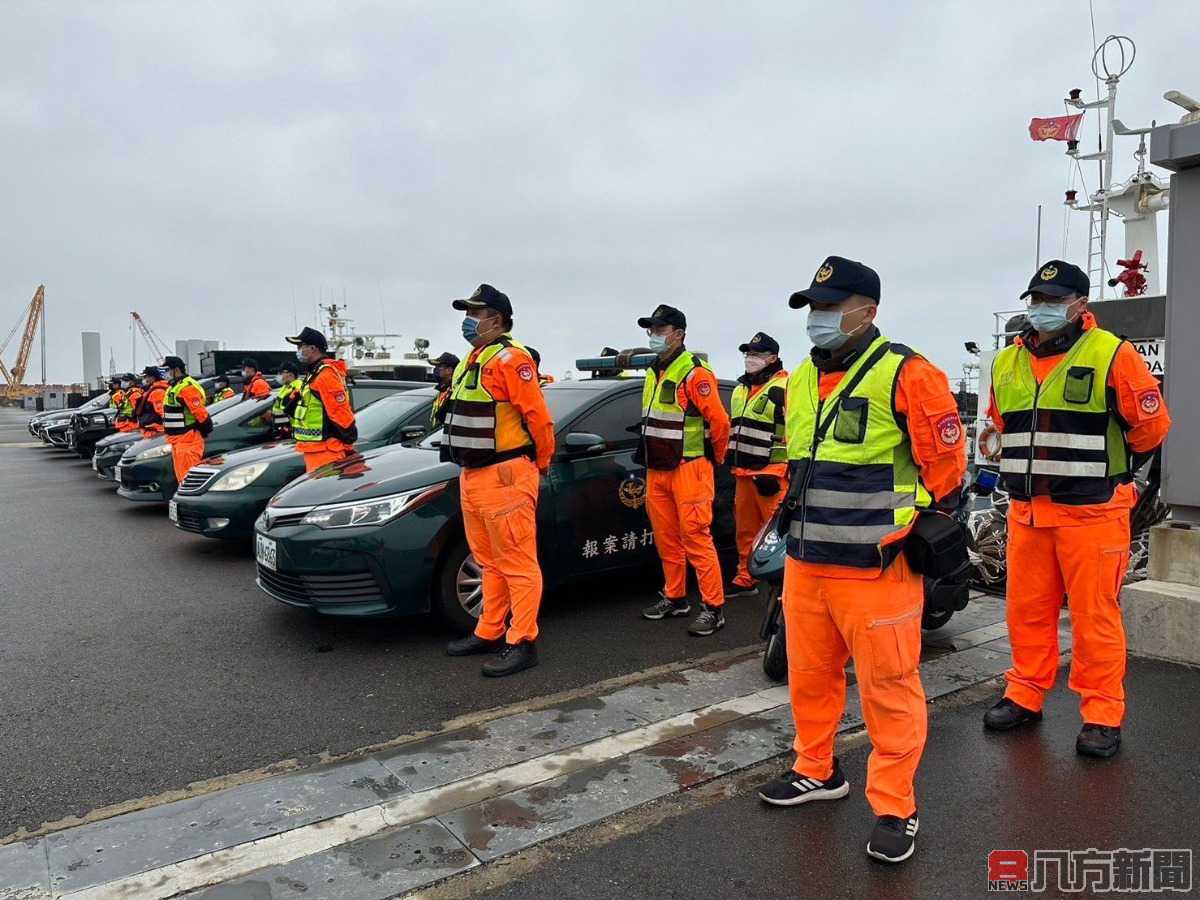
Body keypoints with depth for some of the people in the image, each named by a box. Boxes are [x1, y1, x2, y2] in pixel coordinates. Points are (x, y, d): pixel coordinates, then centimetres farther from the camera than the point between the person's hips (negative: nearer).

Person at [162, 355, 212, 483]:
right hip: (178, 439, 11)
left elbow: (200, 412, -21)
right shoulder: (174, 386, 18)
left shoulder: (187, 387, -16)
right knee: (181, 476, 15)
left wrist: (206, 428, -17)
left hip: (188, 440, -11)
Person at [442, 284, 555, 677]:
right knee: (490, 562, 17)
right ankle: (489, 633, 28)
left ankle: (522, 643, 4)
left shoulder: (510, 359, -13)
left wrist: (540, 465, -5)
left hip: (505, 478, -10)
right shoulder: (472, 361, 17)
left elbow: (538, 417, -16)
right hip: (472, 476, 10)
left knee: (517, 563, -2)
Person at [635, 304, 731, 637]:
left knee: (696, 539, -7)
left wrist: (714, 459, -3)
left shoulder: (694, 373, -13)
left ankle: (714, 608, -1)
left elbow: (719, 421, -15)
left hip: (689, 470, -8)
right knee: (666, 539, 14)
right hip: (656, 471, 9)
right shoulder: (654, 373, 14)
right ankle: (674, 598, 26)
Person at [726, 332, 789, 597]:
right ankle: (745, 579, 25)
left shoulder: (784, 389, -10)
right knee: (745, 529, 14)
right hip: (743, 473, 8)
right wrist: (733, 462, 23)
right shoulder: (741, 389, 18)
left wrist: (776, 473, -19)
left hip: (770, 473, -8)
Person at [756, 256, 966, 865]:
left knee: (888, 687, 3)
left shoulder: (906, 374, -12)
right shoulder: (802, 378, 12)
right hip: (804, 562, 8)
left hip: (875, 568, -7)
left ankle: (894, 809, 19)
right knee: (810, 675, 18)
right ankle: (816, 771, 38)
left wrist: (914, 531, -6)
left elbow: (945, 462, -9)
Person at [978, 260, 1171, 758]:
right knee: (1027, 609, 13)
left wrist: (1106, 472, 5)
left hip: (1091, 512, -5)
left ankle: (1102, 715, 14)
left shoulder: (1112, 355, -7)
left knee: (1095, 616, 1)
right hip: (1026, 512, 5)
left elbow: (1150, 424, -3)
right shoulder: (1007, 363, 10)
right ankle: (1025, 695, 27)